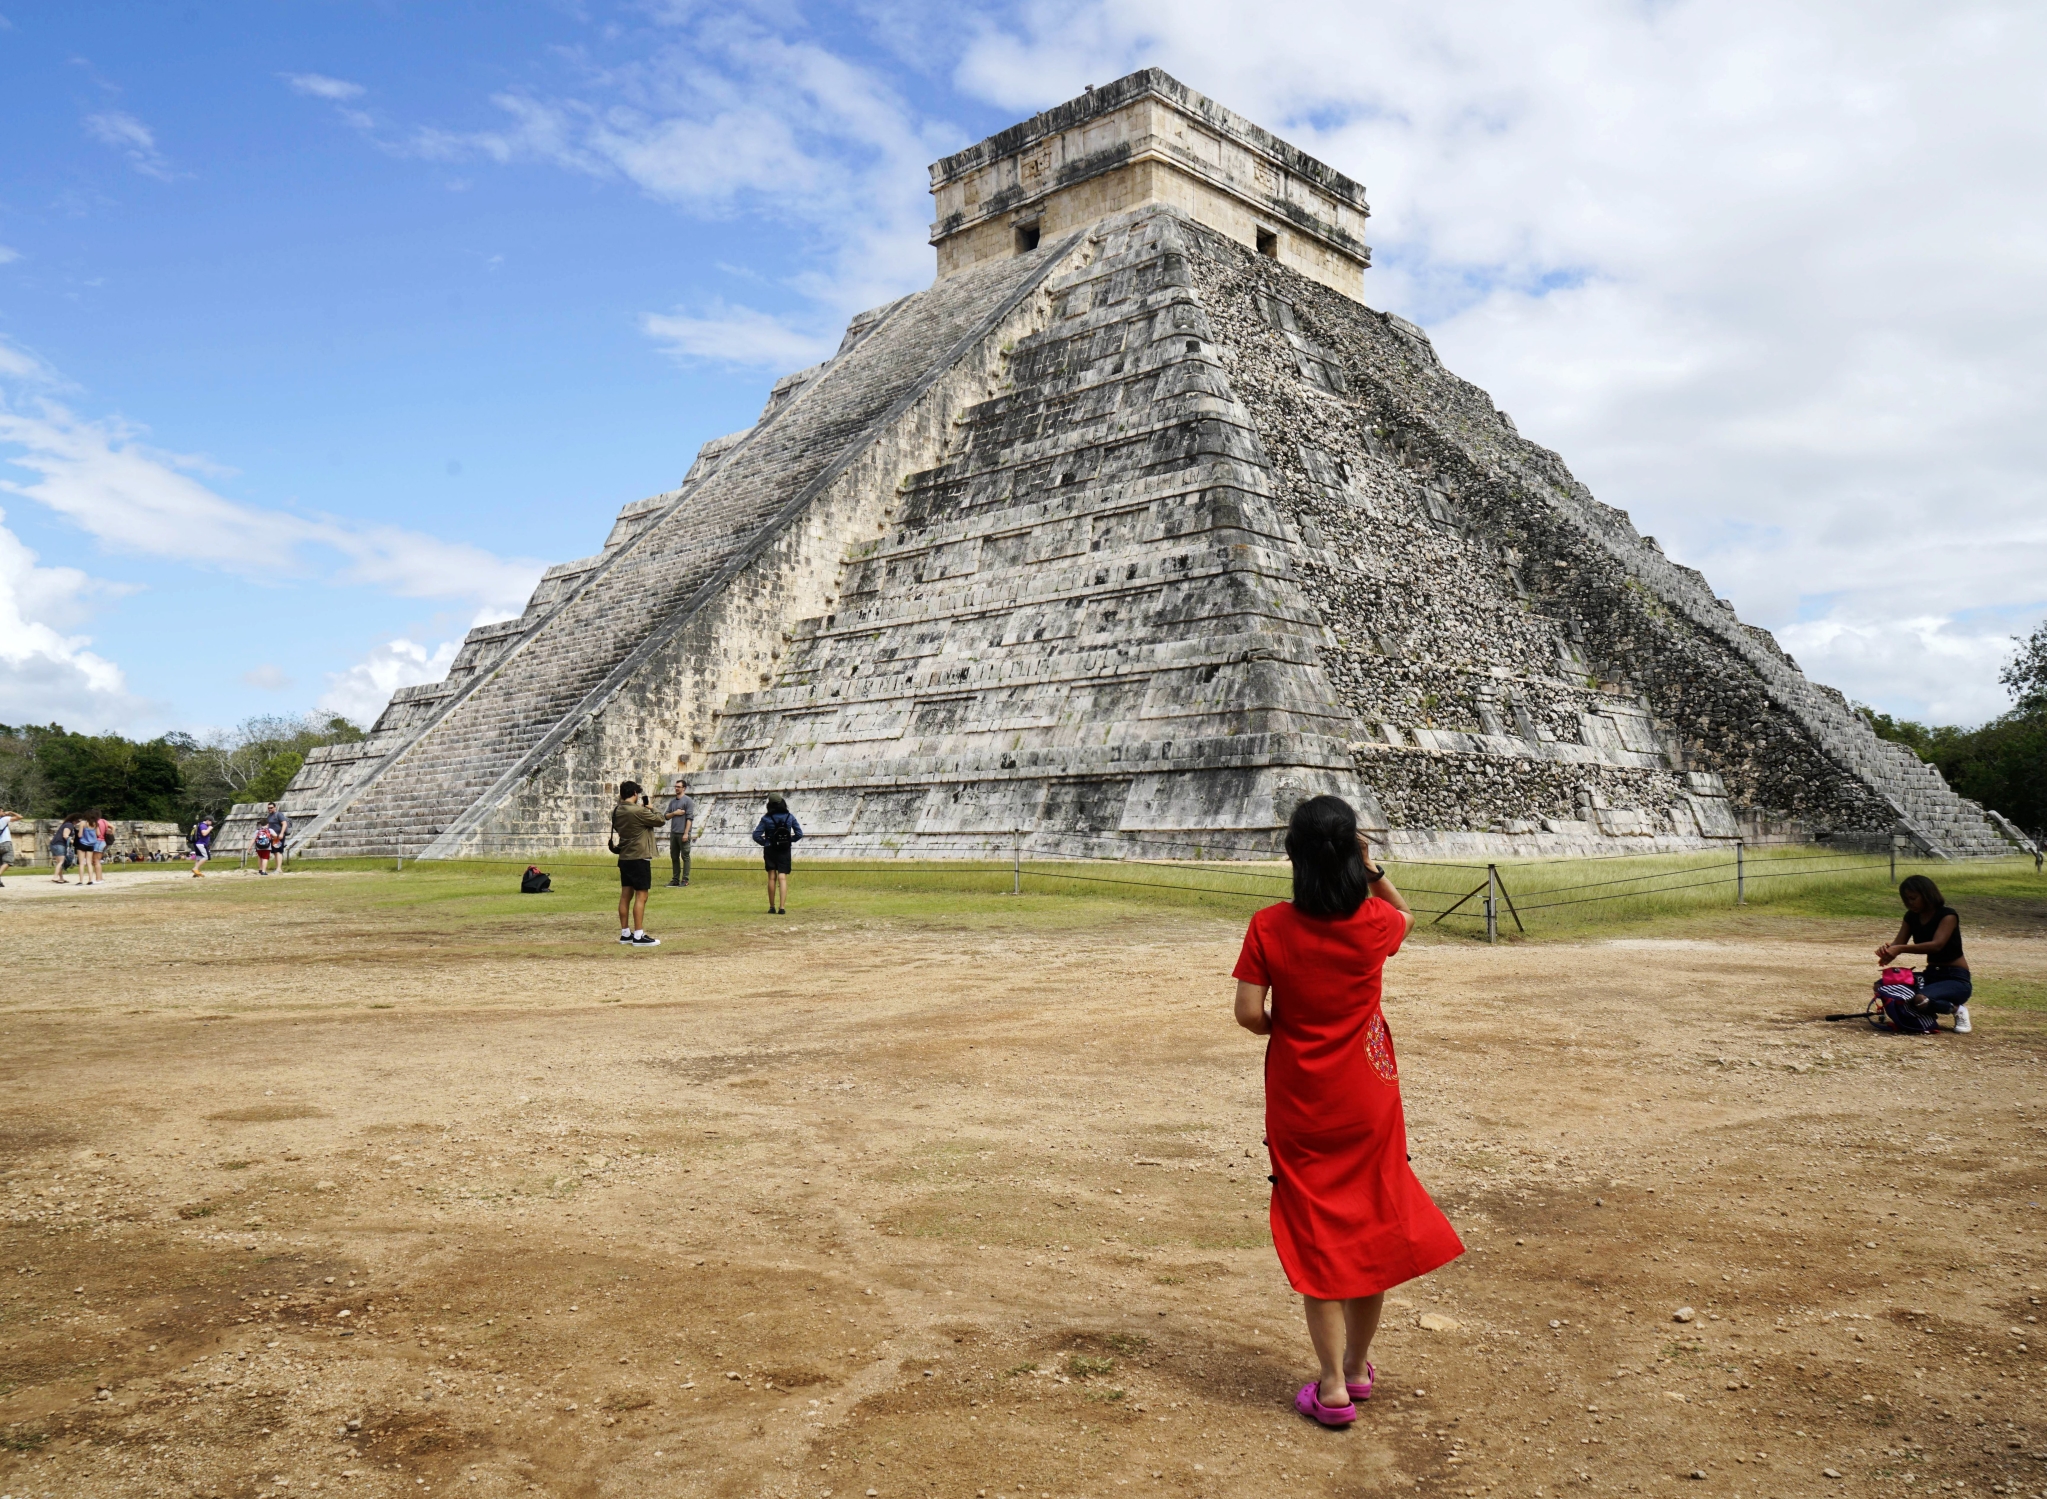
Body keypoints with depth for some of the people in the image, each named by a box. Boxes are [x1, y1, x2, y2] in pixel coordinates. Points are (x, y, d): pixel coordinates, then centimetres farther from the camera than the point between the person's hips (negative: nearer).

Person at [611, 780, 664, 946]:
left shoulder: (617, 812, 6)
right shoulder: (638, 811, -18)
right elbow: (660, 820, -11)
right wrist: (651, 809, 7)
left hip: (624, 858, 8)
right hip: (639, 858, -8)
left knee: (625, 895, 12)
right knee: (641, 896, -6)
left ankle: (625, 933, 17)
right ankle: (638, 936, -7)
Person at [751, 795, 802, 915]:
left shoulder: (766, 819, -7)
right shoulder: (789, 817, -1)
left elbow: (756, 835, -10)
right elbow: (799, 833, 2)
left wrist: (764, 842, 4)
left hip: (770, 850, 0)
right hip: (785, 850, 0)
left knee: (771, 878, 9)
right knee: (782, 878, -3)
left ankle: (772, 907, 13)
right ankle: (782, 907, -15)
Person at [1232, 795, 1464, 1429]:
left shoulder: (1270, 926, -14)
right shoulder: (1373, 921, -10)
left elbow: (1249, 1012, -15)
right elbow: (1405, 914, 15)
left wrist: (1286, 1029, 4)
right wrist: (1370, 866, 6)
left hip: (1299, 1103, -1)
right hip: (1367, 1097, 1)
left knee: (1316, 1235, 8)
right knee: (1372, 1227, 16)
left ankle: (1333, 1387, 10)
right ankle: (1357, 1366, 30)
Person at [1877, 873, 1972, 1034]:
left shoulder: (1948, 915, -16)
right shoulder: (1912, 917, 4)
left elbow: (1937, 945, -31)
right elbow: (1898, 943, -5)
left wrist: (1901, 948, -42)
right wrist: (1888, 949, -30)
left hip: (1956, 979, -7)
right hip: (1930, 975, 7)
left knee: (1920, 1000, -36)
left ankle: (1957, 1009, -3)